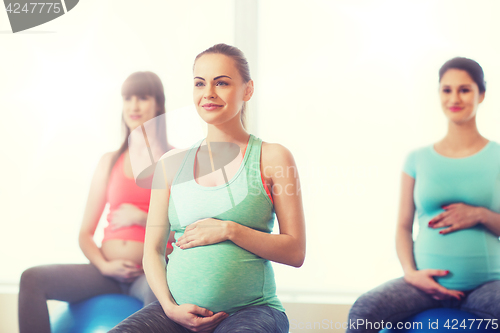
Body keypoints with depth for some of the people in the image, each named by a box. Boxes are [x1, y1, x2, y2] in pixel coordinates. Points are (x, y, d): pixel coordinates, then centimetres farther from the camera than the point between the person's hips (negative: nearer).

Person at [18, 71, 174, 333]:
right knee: (32, 279, -17)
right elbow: (85, 234, 13)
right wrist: (104, 265, -5)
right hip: (109, 271, 4)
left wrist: (141, 218, -9)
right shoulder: (110, 162, 15)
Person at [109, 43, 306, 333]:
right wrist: (171, 307, -5)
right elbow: (153, 250, 12)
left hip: (250, 310, -3)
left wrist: (230, 230, -10)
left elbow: (296, 252, 1)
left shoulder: (272, 157, 4)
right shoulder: (172, 163, 13)